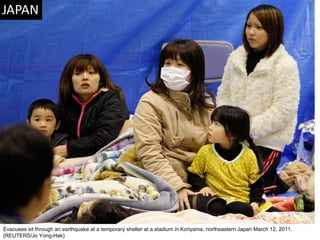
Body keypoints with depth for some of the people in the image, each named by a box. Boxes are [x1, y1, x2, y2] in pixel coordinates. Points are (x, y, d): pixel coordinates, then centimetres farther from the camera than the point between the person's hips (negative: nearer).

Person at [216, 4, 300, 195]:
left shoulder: (285, 65, -13)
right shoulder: (236, 58, 3)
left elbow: (284, 110, -18)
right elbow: (224, 94, 9)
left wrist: (249, 129, -19)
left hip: (267, 141, -5)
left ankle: (279, 184, 20)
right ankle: (273, 180, 35)